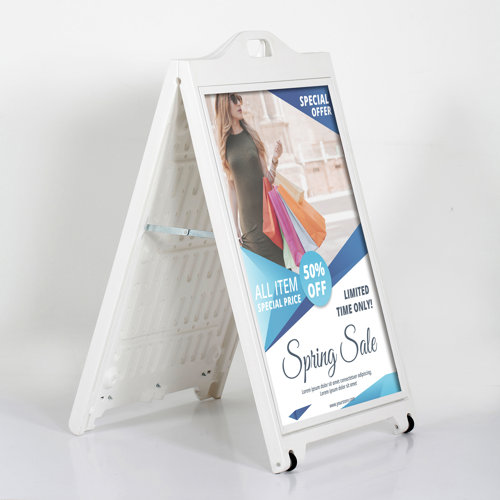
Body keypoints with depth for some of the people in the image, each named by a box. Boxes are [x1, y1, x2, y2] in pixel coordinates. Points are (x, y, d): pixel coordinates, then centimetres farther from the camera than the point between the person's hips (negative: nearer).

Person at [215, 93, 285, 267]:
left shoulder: (252, 135, 5)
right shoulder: (224, 144, 3)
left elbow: (268, 179, 7)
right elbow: (231, 186, 6)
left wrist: (275, 159, -12)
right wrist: (236, 228, 3)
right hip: (248, 219, -1)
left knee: (283, 264, -1)